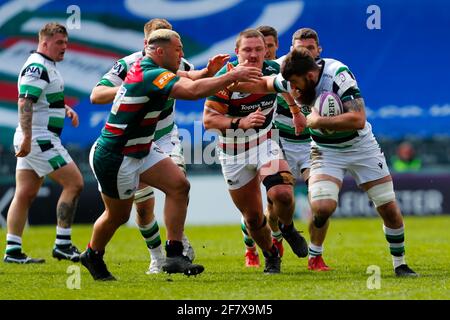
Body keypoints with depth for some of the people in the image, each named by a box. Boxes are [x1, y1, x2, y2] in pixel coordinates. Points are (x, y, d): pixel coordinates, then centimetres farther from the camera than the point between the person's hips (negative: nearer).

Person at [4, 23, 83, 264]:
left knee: (25, 195, 7)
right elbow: (25, 103, -24)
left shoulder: (47, 67, 18)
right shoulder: (37, 67, -15)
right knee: (74, 182, -8)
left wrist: (65, 109, 16)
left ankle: (12, 250, 7)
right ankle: (62, 244, -6)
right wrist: (26, 137, -30)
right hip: (39, 139, -10)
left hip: (32, 141, 10)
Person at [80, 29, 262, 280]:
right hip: (115, 158, -9)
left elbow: (186, 80, 17)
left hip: (141, 150, 9)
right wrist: (232, 77, -32)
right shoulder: (151, 75, -27)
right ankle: (93, 255, 37)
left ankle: (174, 255, -5)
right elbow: (193, 91, -39)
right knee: (118, 215, 9)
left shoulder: (146, 69, 3)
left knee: (179, 185, -6)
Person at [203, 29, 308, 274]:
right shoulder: (227, 78, -21)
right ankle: (271, 255, 32)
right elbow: (208, 119, -24)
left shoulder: (273, 70, -8)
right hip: (234, 154, -1)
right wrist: (241, 122, -36)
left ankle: (287, 228, 8)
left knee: (282, 194, -26)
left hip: (266, 144, 1)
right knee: (252, 217, 4)